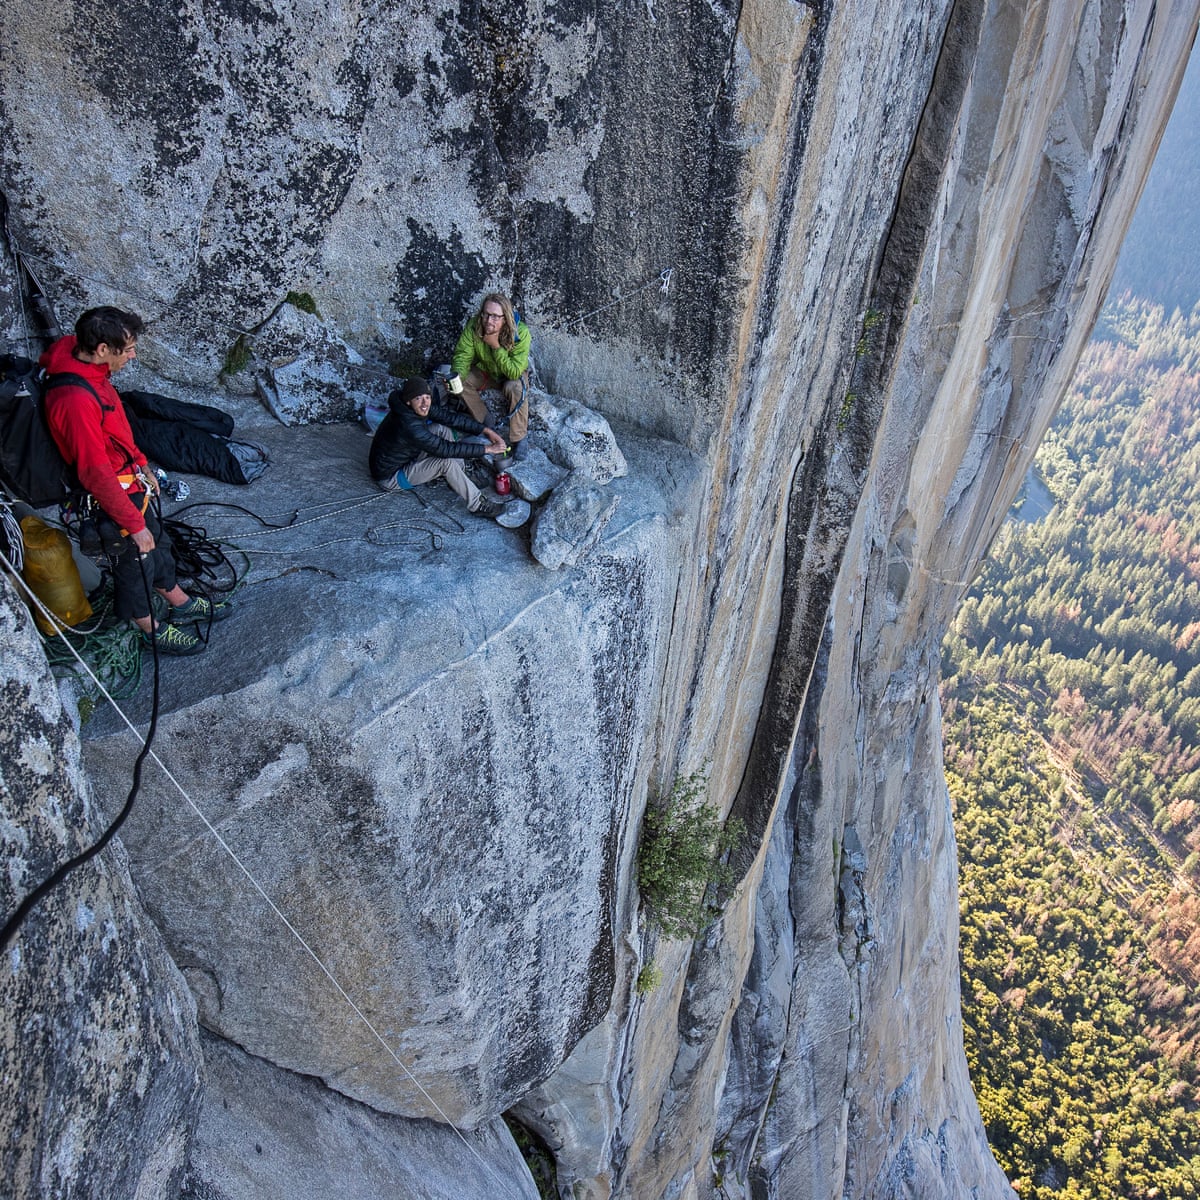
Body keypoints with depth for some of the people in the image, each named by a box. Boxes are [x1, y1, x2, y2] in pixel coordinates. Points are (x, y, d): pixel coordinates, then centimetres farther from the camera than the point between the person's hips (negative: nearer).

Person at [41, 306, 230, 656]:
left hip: (130, 483, 9)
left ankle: (181, 604, 46)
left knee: (158, 545, 25)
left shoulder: (91, 369, -5)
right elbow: (96, 474, -29)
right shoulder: (75, 400, -35)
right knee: (135, 563, 12)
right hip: (112, 497, -9)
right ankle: (154, 630, 34)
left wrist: (142, 466, 21)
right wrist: (134, 525, -23)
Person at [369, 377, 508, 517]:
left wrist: (486, 430, -16)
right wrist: (487, 449, -32)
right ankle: (477, 505, -15)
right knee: (447, 461, -25)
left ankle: (459, 477, 5)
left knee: (441, 429, -3)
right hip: (390, 477, -9)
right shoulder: (407, 425, -36)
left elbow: (451, 417, -7)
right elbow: (445, 449, -35)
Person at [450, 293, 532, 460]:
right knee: (461, 382, -20)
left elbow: (514, 372, -37)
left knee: (516, 388, -36)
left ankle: (519, 439, -19)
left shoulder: (521, 333, -34)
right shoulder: (473, 326, -24)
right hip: (485, 370, 4)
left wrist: (496, 346, -42)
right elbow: (463, 355, -19)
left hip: (513, 374, -4)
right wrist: (458, 375, -41)